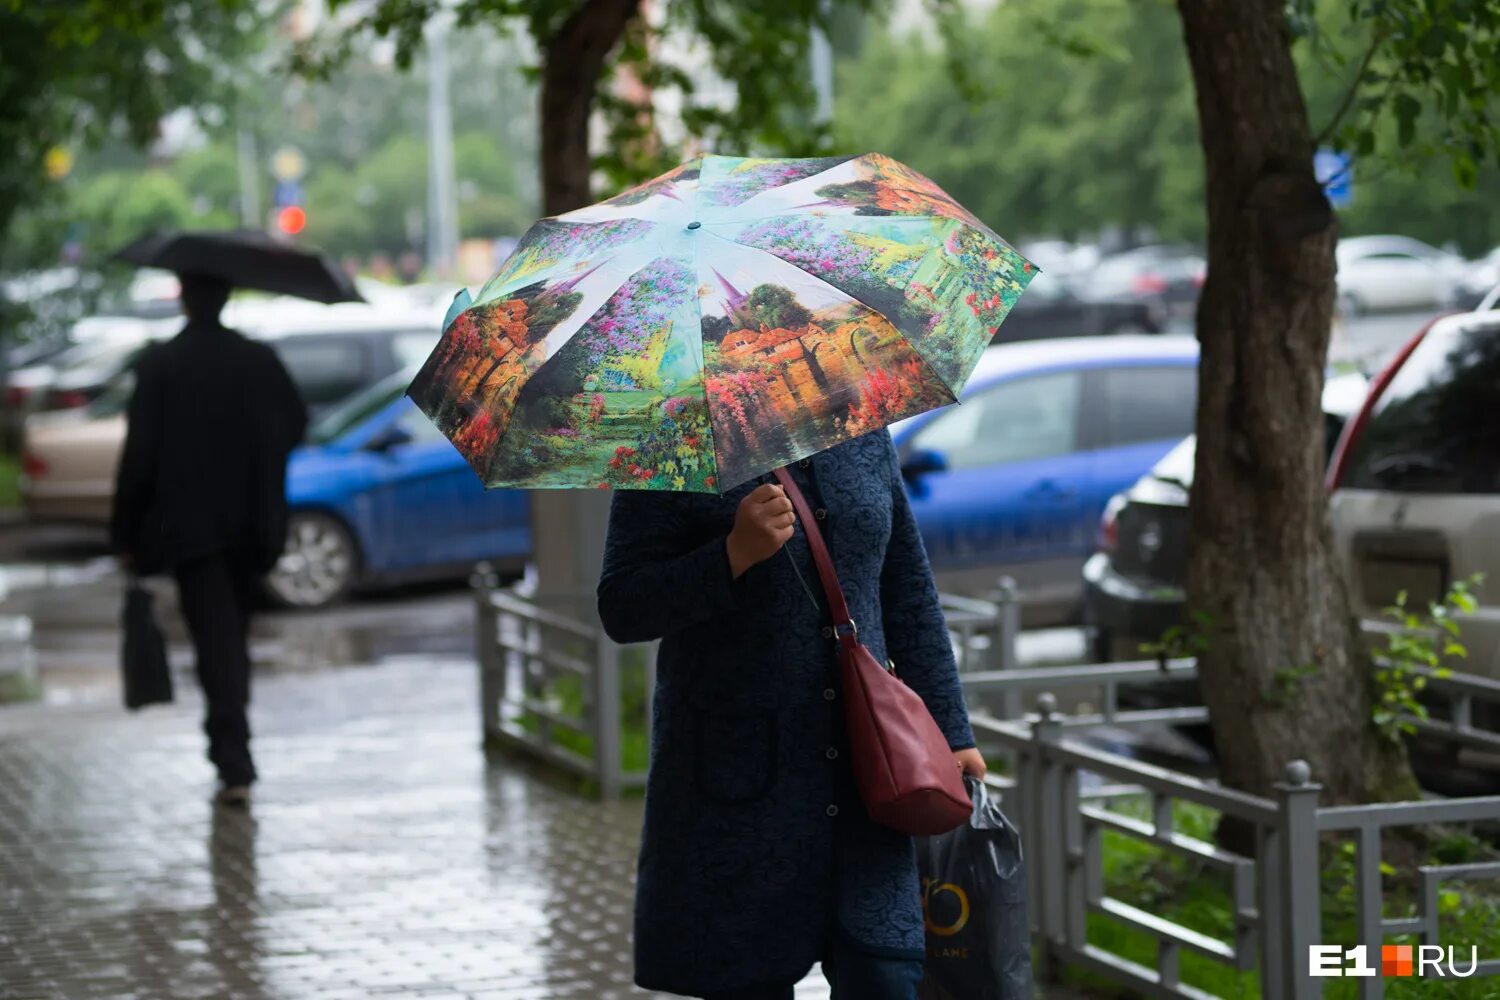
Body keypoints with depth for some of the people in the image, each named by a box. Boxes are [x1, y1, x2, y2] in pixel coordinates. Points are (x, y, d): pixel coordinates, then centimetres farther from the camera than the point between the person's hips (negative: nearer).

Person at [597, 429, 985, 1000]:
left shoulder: (865, 438, 12)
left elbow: (911, 601, 16)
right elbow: (621, 610, -9)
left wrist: (949, 734, 12)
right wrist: (737, 553, -22)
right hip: (737, 780, -4)